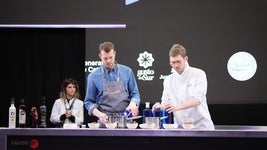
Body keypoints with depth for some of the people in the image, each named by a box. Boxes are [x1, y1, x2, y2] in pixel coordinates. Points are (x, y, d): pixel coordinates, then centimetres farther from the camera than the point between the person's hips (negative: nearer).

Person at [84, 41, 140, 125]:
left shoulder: (127, 72, 6)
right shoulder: (93, 77, 3)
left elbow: (135, 94, 9)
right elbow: (88, 102, 5)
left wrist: (133, 103, -13)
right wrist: (99, 114, -13)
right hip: (105, 121, -1)